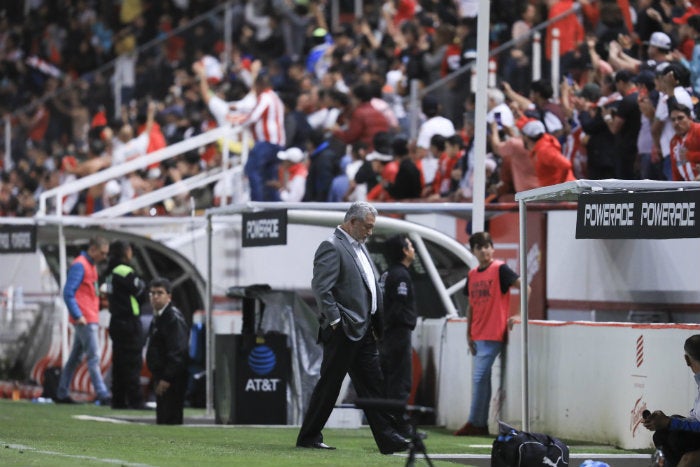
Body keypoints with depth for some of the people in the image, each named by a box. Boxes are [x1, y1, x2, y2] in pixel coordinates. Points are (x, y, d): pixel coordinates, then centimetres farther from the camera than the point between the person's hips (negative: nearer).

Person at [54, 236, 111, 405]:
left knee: (75, 357, 12)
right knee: (94, 357, -11)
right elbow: (68, 293, -17)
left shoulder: (91, 265, 18)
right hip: (84, 320, -10)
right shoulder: (79, 265, -11)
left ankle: (62, 393, 17)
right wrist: (78, 316, -21)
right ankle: (103, 395, -14)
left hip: (90, 320, 10)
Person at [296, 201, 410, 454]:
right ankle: (308, 437, 7)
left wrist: (379, 327, 15)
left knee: (374, 386, 6)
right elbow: (321, 288, -19)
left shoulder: (360, 248, 18)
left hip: (363, 331, 9)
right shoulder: (331, 247, -11)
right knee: (329, 386, -2)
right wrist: (335, 322, -21)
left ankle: (388, 439, 6)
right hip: (343, 331, -9)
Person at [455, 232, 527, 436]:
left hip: (494, 334, -8)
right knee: (481, 379, 8)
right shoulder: (472, 275, 14)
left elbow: (524, 288, -10)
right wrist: (469, 334, 15)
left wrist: (518, 316, -13)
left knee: (479, 377, -11)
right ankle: (481, 425, 11)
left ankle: (474, 423, -8)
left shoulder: (500, 269, -7)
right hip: (478, 335, 8)